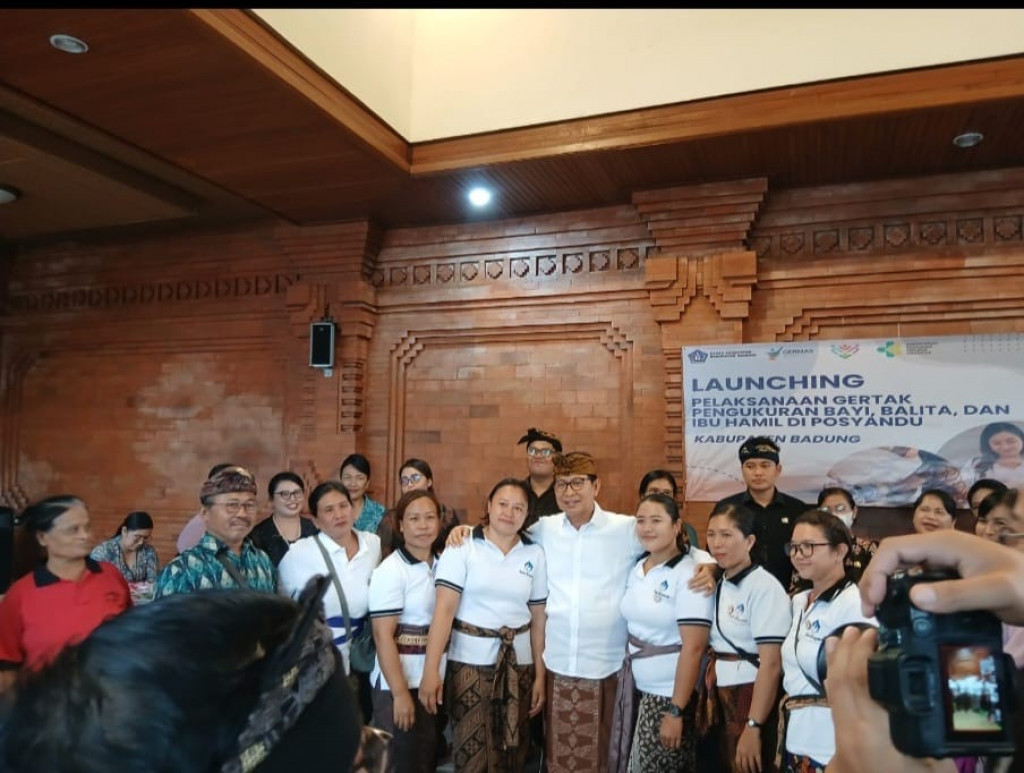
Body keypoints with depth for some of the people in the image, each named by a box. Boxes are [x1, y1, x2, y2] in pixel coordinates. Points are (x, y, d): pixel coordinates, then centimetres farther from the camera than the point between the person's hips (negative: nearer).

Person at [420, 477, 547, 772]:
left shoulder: (535, 554, 3)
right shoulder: (462, 547, -7)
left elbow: (538, 618, 7)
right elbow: (444, 609, -13)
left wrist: (540, 675, 6)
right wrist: (431, 670, -19)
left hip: (518, 663, 3)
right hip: (470, 661, -3)